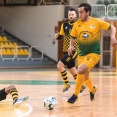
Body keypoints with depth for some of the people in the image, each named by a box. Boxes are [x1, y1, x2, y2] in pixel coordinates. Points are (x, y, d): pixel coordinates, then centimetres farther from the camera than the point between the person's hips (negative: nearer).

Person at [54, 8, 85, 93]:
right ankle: (81, 86, 32)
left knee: (60, 65, -19)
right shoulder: (64, 25, 6)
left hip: (74, 50, -6)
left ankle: (66, 84, -4)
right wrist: (57, 36, -5)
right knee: (72, 70, 15)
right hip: (66, 50, 6)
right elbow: (60, 36, 17)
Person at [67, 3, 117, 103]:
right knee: (84, 77, 10)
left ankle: (75, 95, -10)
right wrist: (71, 46, -6)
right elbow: (73, 37, 13)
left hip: (94, 53, -5)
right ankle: (92, 89, 43)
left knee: (80, 71, -24)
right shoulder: (77, 24, 0)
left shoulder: (97, 22, -8)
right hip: (82, 54, 5)